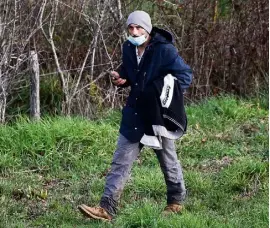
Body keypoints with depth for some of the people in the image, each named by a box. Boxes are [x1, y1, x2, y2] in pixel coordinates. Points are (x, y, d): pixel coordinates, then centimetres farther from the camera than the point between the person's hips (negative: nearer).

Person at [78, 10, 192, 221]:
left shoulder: (165, 50, -17)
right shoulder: (128, 48, 3)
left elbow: (186, 75, -14)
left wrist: (161, 92, -23)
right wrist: (121, 79, -2)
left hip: (159, 114, -5)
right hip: (135, 114, 5)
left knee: (168, 160, 13)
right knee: (121, 161, -1)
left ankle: (176, 201, 35)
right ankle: (107, 208, -4)